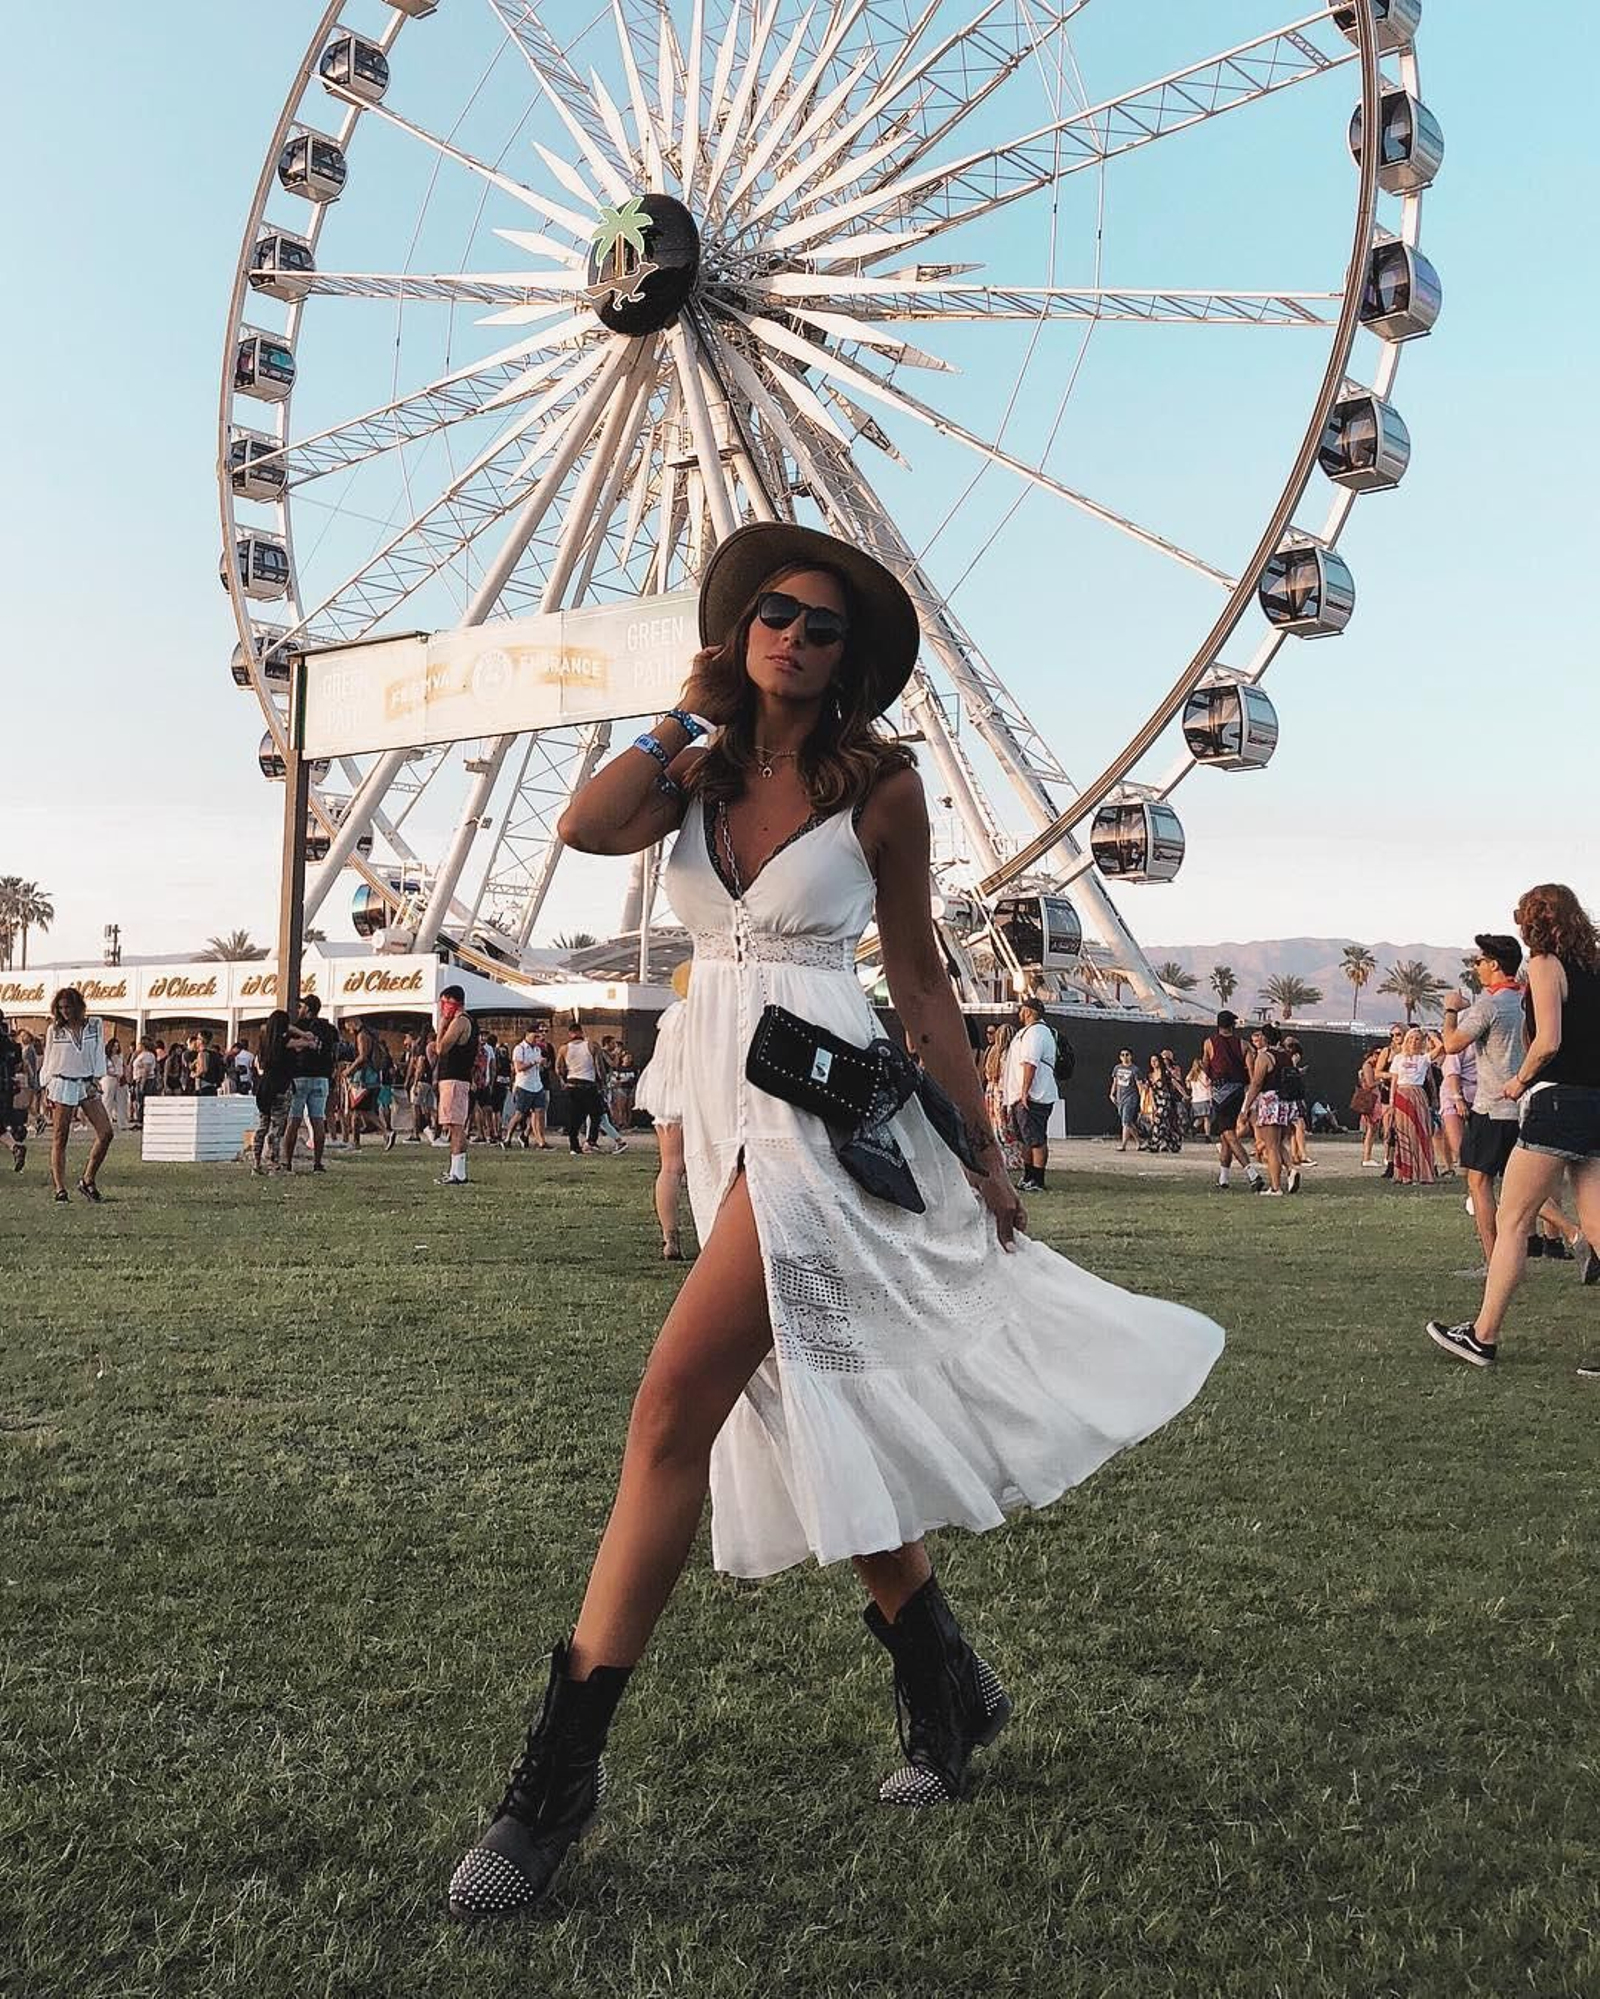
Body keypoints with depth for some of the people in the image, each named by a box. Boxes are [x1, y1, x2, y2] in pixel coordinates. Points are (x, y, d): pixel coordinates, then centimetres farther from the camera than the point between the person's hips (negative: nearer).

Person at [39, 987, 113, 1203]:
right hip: (62, 1085, -2)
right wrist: (46, 1088, 4)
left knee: (106, 1133, -8)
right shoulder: (54, 1030, 4)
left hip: (88, 1085, 2)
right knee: (59, 1139, -4)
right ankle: (60, 1189, -1)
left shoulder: (95, 1027, 6)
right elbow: (48, 1061, 9)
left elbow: (99, 1055, 8)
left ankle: (88, 1180, 4)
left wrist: (96, 1079, -2)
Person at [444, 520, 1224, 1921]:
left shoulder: (878, 780, -1)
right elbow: (588, 826, -9)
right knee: (801, 1415, 13)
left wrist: (982, 1152, 6)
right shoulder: (703, 770, 11)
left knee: (674, 1413, -13)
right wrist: (691, 711, 1)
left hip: (826, 1107, -6)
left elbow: (921, 975, 4)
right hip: (723, 1108, 6)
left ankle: (563, 1764, -5)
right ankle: (947, 1688, 31)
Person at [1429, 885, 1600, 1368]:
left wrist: (1519, 1082, -1)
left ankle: (1482, 1337, 3)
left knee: (1511, 1221, -1)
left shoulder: (1546, 964, -6)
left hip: (1557, 1102, -7)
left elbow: (1548, 1041, -16)